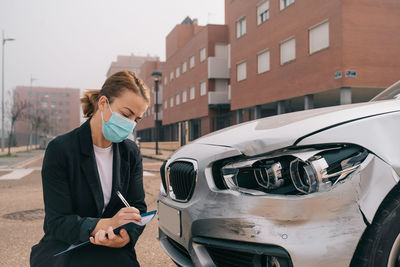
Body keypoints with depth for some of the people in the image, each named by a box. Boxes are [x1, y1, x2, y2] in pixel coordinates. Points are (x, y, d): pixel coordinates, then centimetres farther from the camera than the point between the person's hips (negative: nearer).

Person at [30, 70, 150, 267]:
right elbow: (57, 222, -14)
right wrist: (107, 224, -31)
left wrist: (126, 237, -22)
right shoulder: (60, 149, -10)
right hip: (64, 250, -3)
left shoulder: (131, 153, 4)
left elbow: (138, 207, 2)